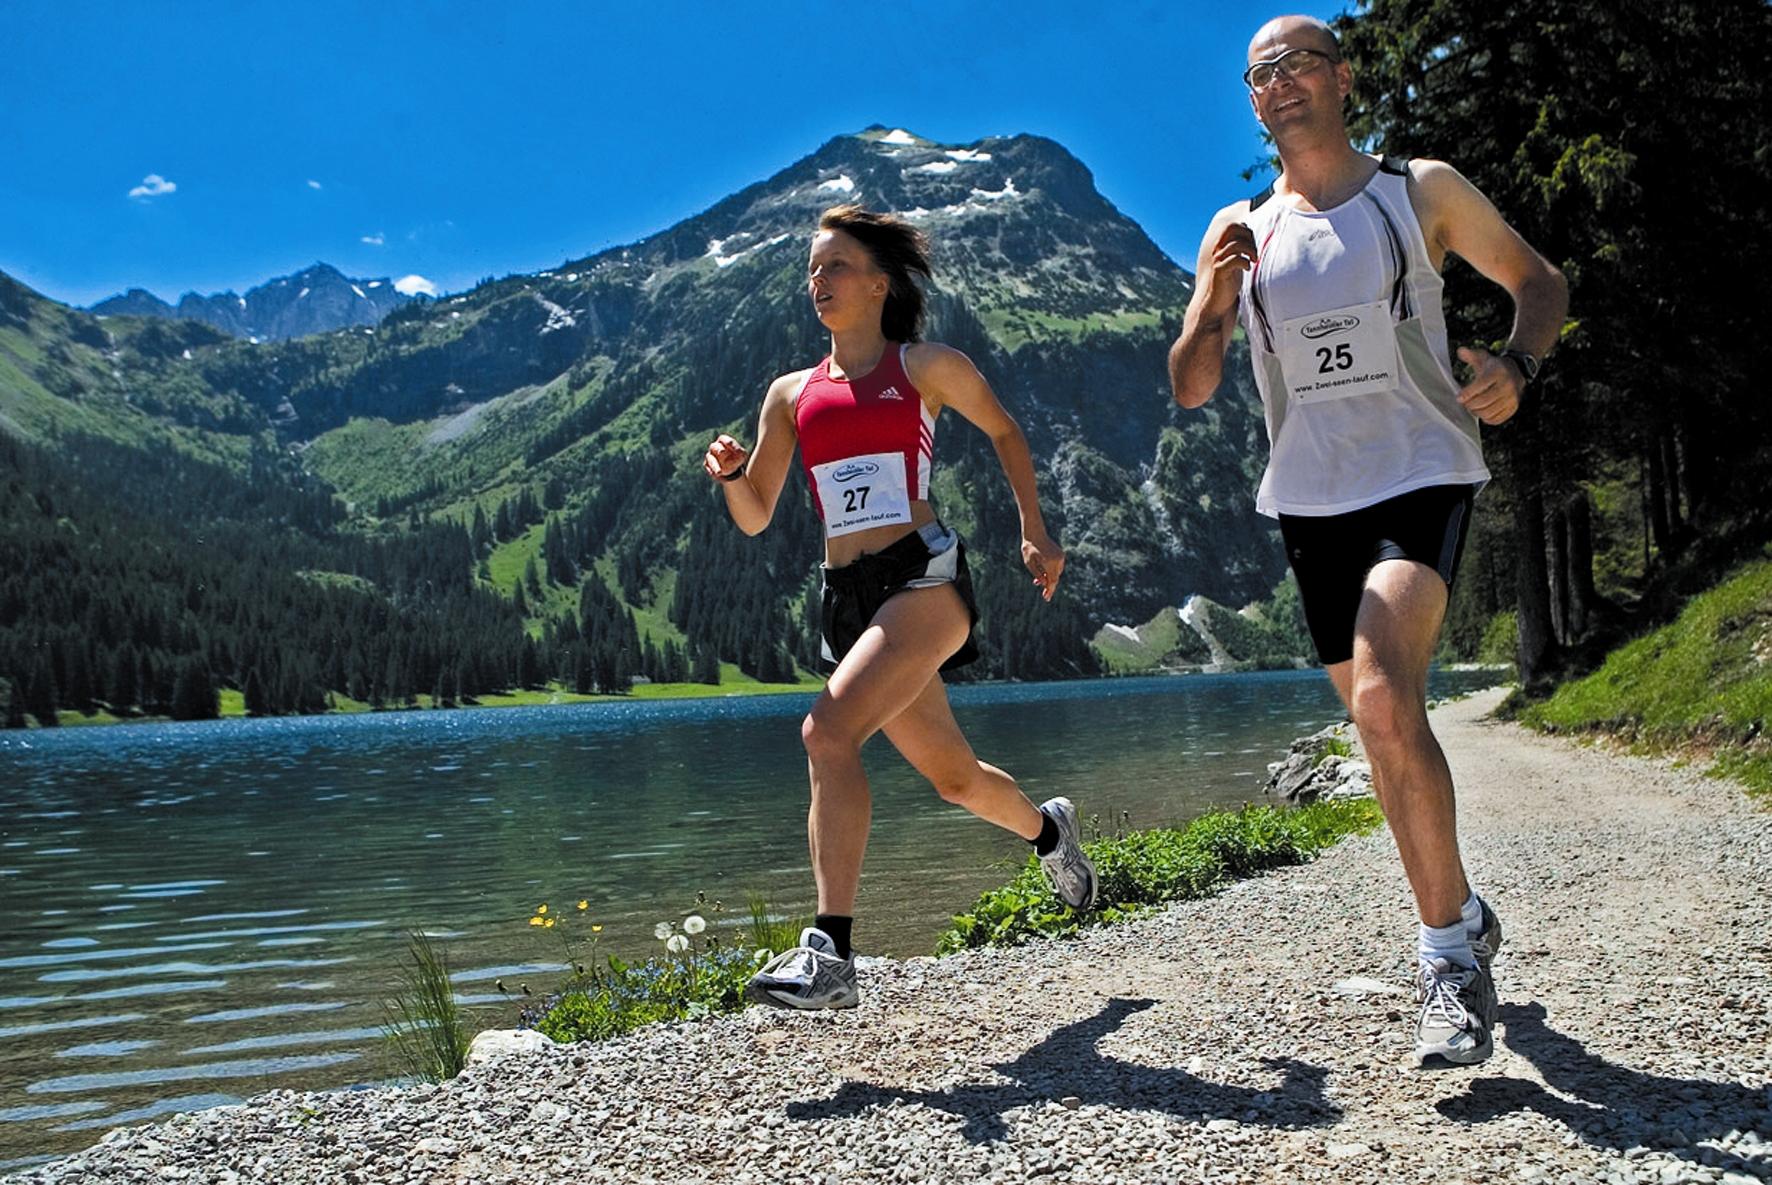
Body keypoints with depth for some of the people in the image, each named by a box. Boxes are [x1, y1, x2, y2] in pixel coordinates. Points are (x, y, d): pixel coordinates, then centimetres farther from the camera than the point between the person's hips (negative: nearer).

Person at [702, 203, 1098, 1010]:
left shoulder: (926, 366, 6)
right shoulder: (792, 393, 15)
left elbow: (1004, 432, 20)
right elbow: (754, 518, 15)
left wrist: (1035, 533, 13)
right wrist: (730, 473, -7)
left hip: (923, 576, -5)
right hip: (846, 598, 5)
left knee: (828, 731, -27)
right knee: (953, 776, 15)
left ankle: (830, 953, -26)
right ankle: (1048, 829, 47)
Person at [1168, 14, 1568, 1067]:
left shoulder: (1421, 191, 3)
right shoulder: (1239, 231, 10)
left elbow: (1541, 281, 11)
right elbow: (1192, 389, 8)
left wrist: (1518, 368, -10)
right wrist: (1216, 301, -12)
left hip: (1423, 476, -4)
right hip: (1311, 500, 4)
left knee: (1384, 701, -25)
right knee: (1386, 726, 9)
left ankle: (1449, 948, -11)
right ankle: (1465, 922, 29)